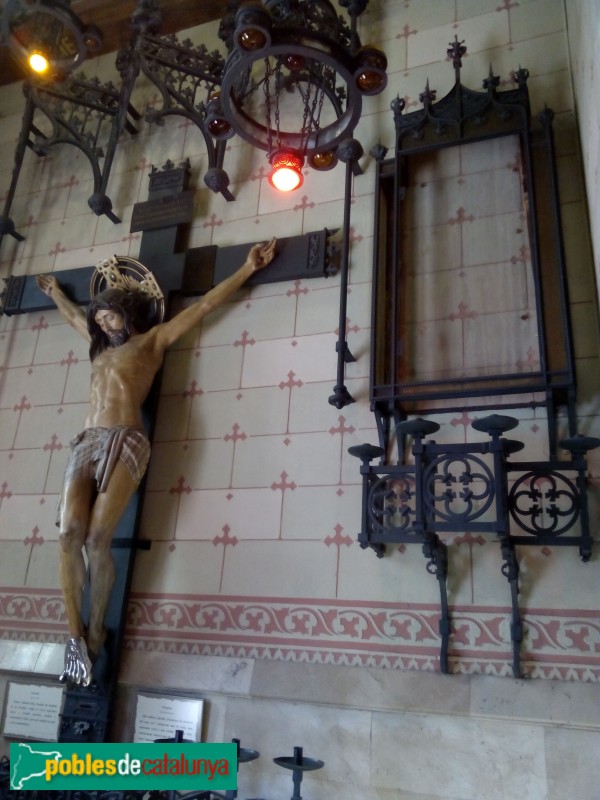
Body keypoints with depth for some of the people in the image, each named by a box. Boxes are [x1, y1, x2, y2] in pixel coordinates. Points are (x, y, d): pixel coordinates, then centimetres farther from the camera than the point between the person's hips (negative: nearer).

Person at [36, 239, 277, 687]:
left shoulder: (153, 339, 15)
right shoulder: (102, 345, 30)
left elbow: (205, 305, 15)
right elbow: (74, 315, 51)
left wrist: (249, 268, 16)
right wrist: (55, 291, 67)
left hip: (125, 443, -5)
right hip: (87, 443, 5)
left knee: (97, 540, -17)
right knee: (69, 536, -14)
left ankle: (96, 631, -1)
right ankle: (76, 634, -6)